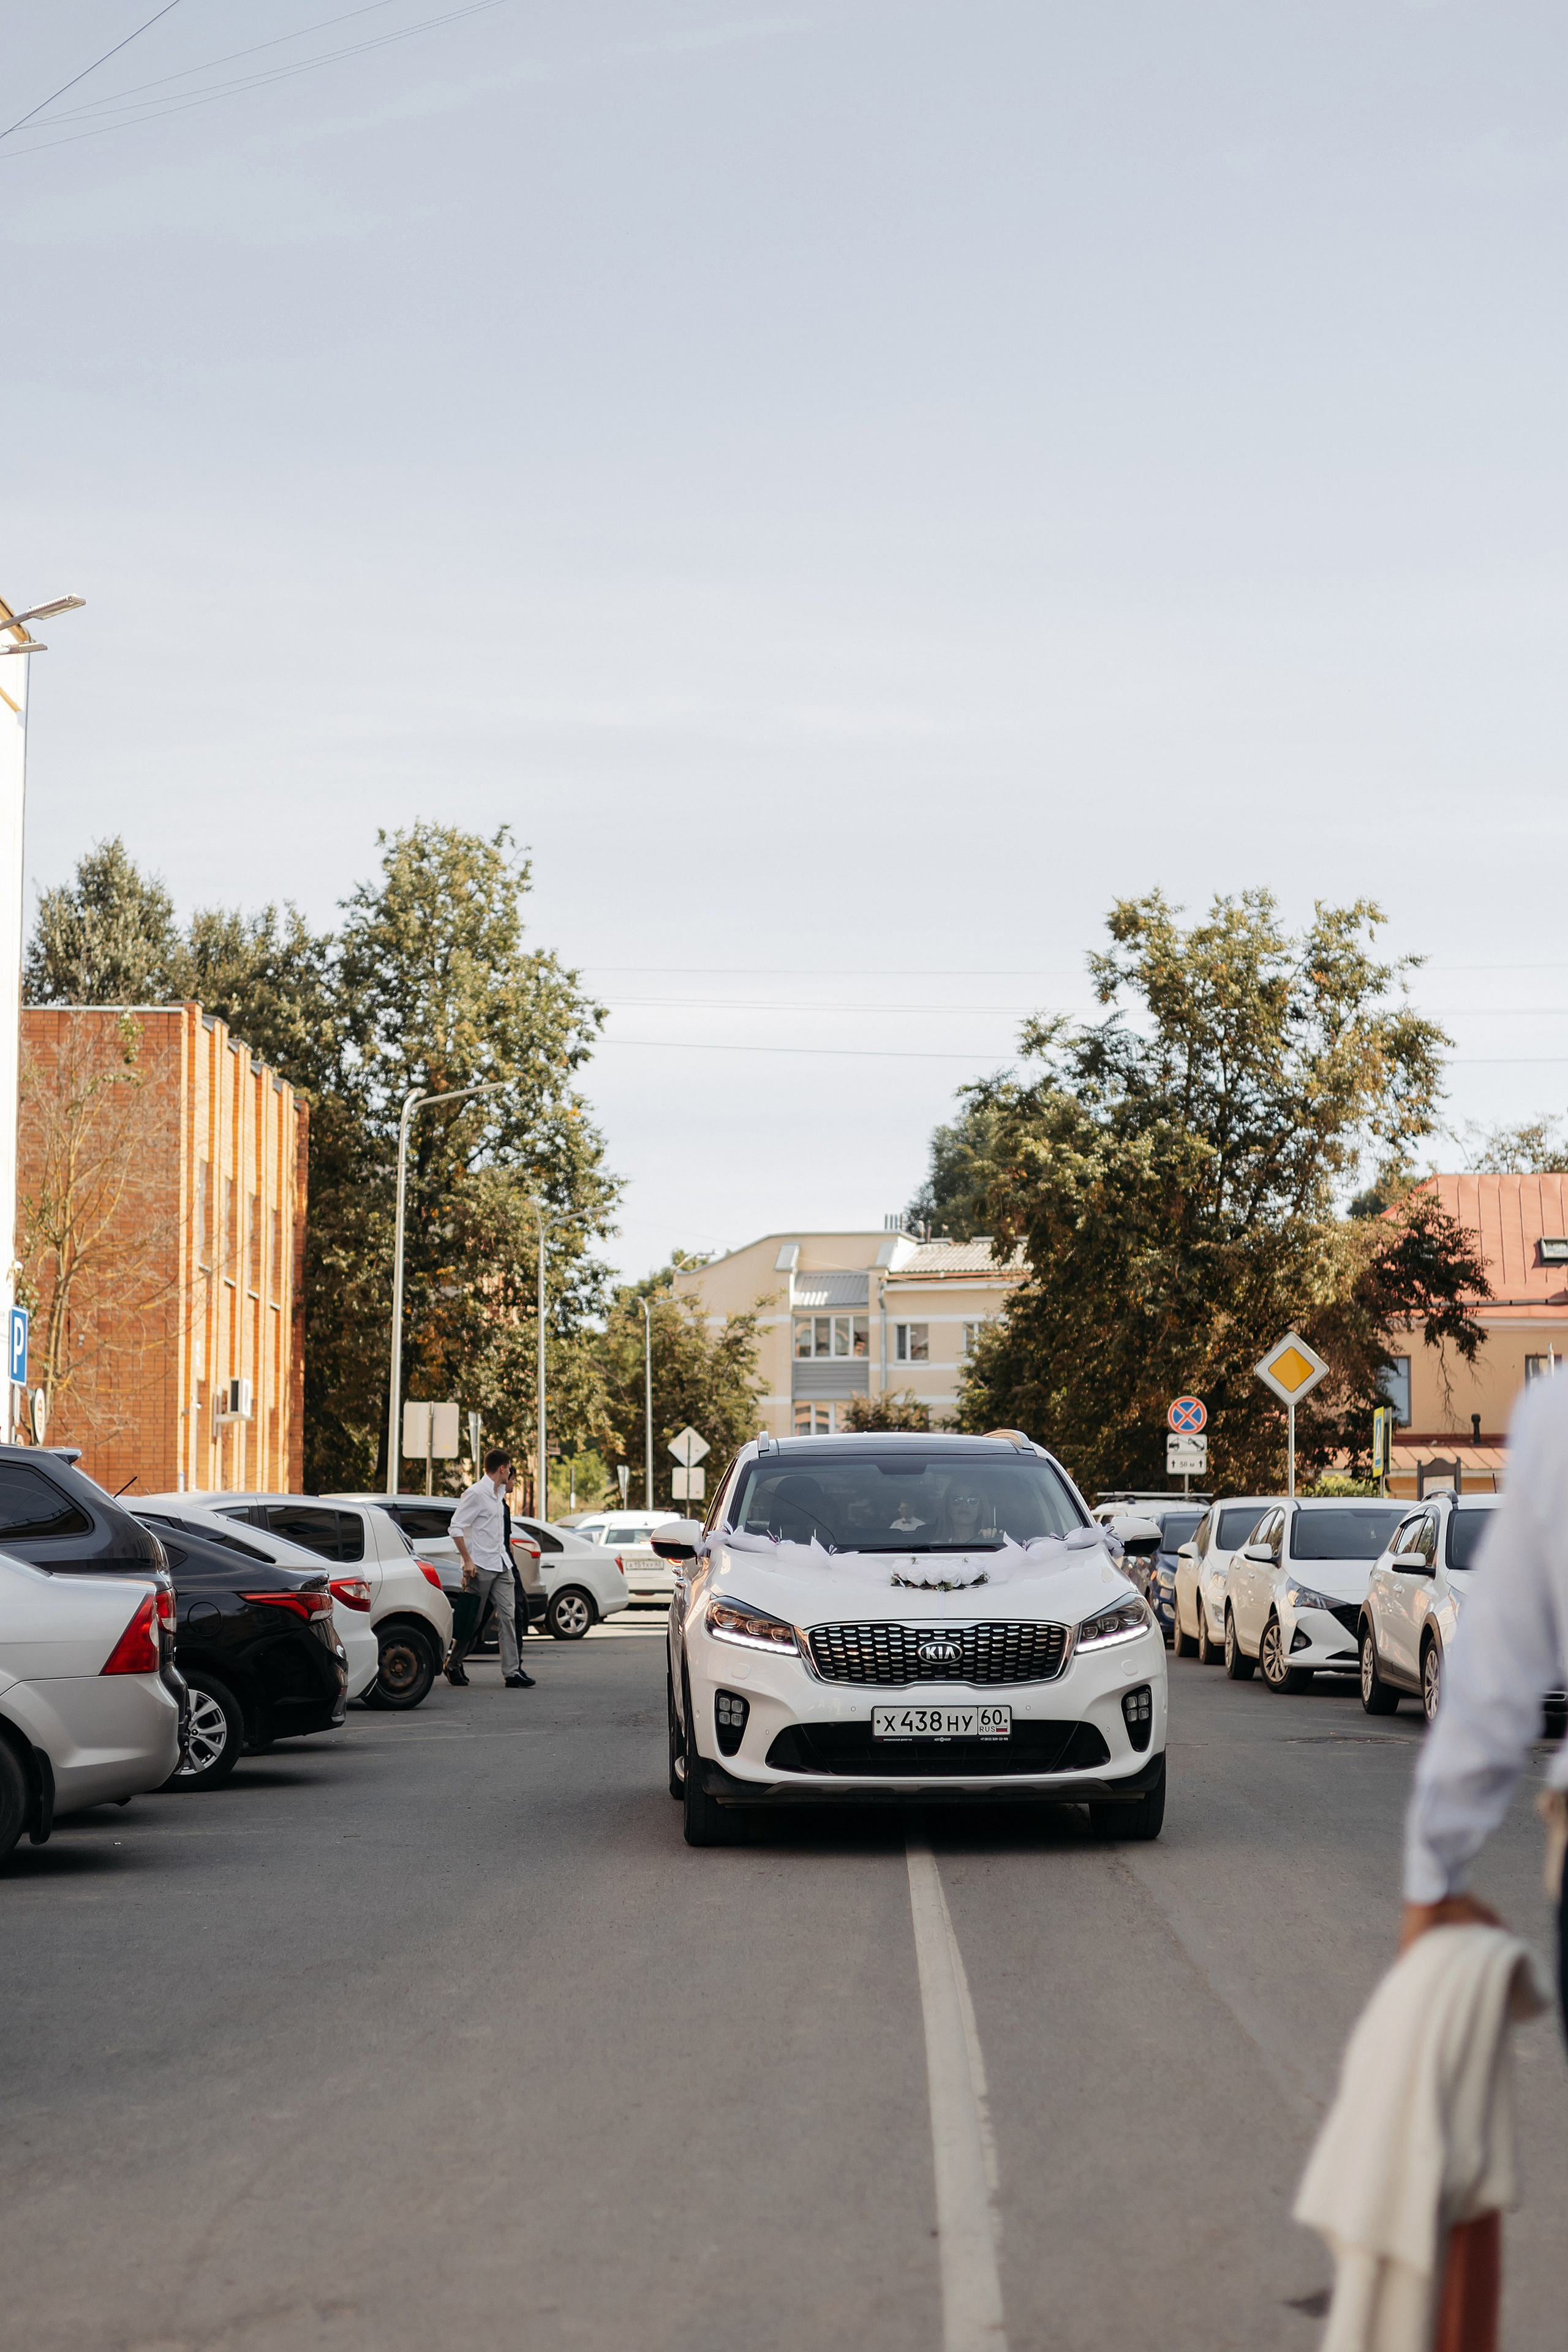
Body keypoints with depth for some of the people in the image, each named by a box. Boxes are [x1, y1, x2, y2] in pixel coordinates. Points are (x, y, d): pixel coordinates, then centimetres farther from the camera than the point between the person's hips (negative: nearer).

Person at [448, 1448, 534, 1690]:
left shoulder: (499, 1493, 14)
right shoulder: (476, 1493, -12)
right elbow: (456, 1527, -16)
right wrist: (467, 1560, -19)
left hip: (501, 1565, 8)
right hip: (480, 1567, -8)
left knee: (508, 1616, -1)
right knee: (473, 1620, 1)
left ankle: (512, 1671, -5)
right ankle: (453, 1664, 19)